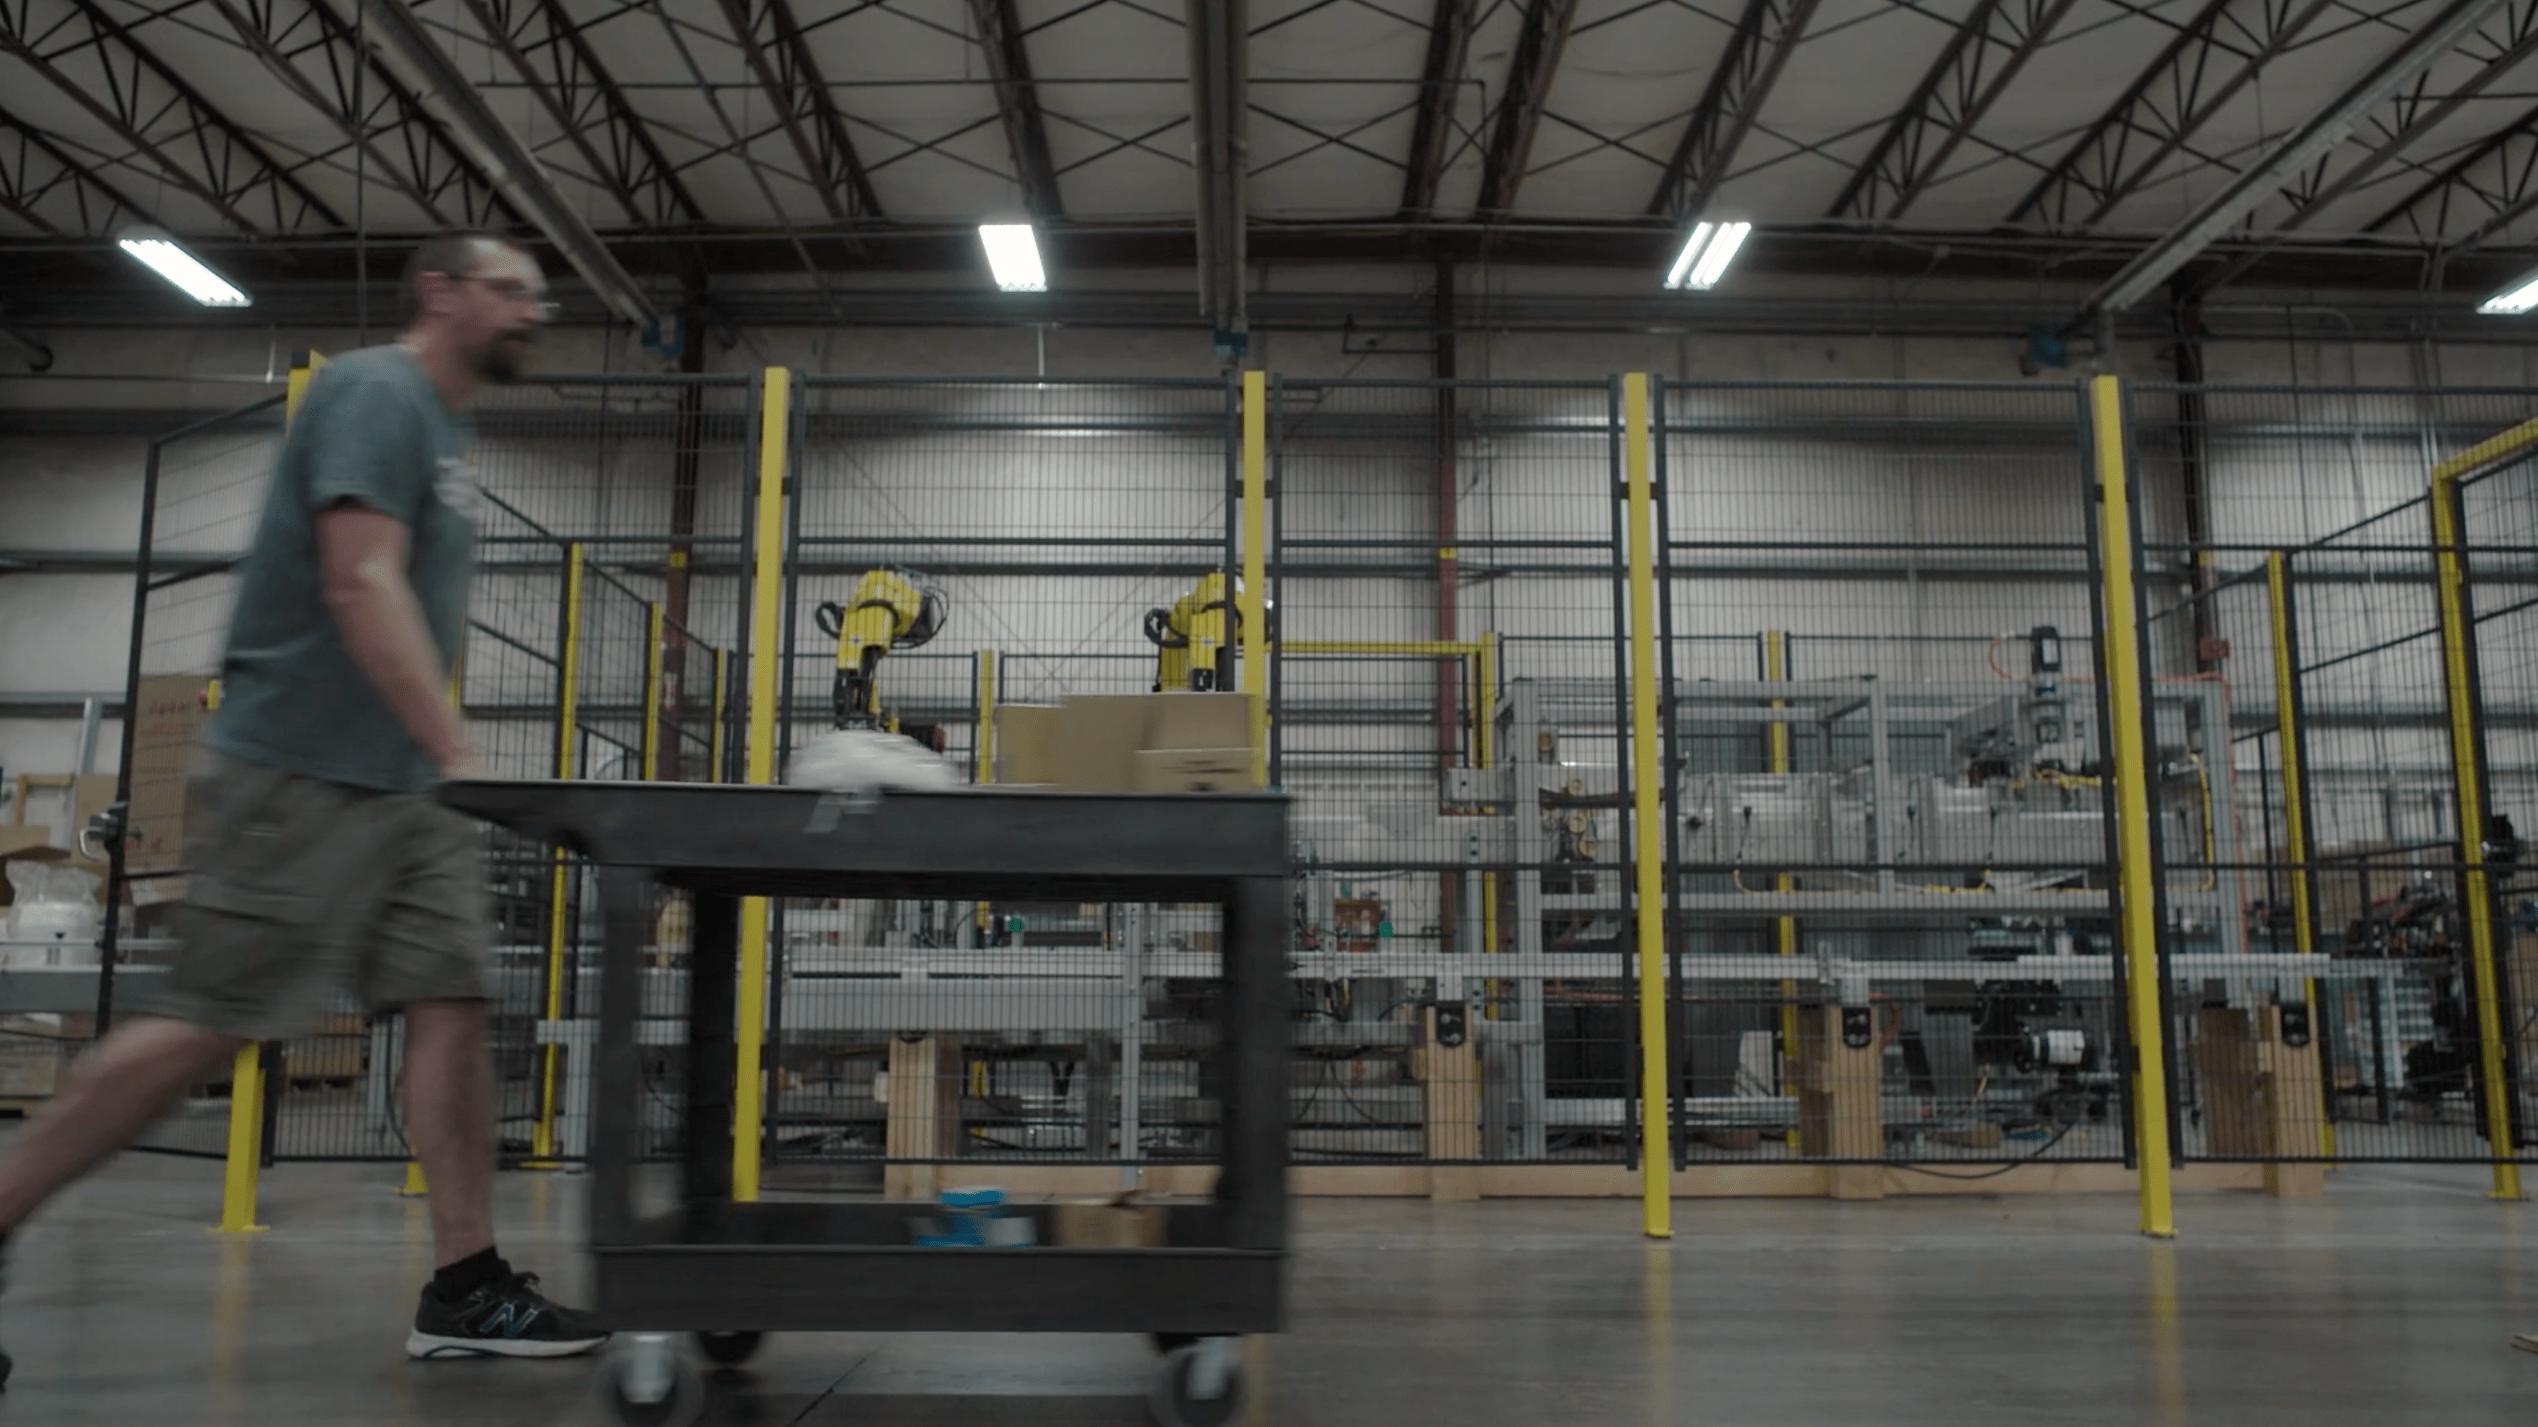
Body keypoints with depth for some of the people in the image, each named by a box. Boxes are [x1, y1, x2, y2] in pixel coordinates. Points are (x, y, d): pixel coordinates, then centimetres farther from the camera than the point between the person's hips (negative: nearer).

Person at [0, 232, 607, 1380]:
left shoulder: (439, 426, 20)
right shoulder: (376, 393, -9)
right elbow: (361, 584, -20)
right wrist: (457, 752, -25)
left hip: (399, 787, 9)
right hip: (299, 774, -9)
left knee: (452, 1006, 0)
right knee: (205, 1027, -5)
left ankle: (465, 1287, 3)